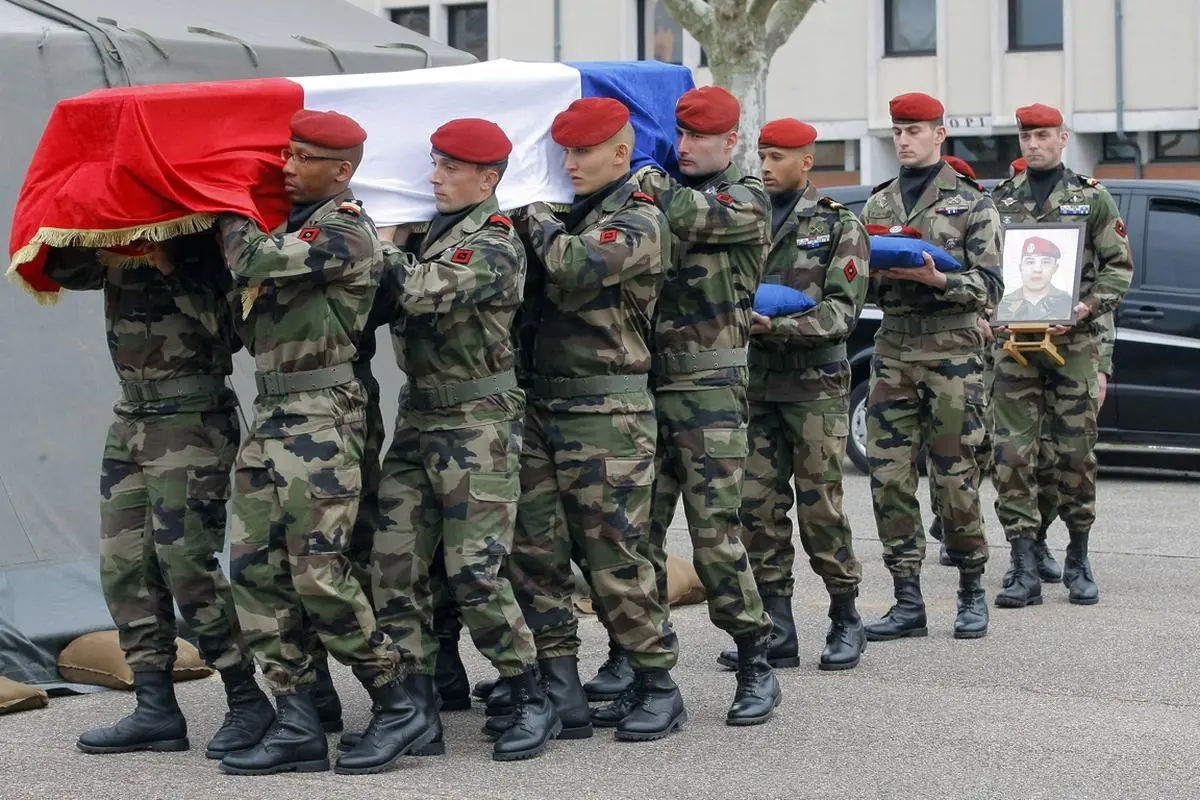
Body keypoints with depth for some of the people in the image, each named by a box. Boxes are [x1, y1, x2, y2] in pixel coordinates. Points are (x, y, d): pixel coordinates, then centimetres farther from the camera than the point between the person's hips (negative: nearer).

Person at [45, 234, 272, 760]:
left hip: (191, 416, -7)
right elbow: (60, 267, -1)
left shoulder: (201, 243, -6)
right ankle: (156, 710, 10)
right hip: (132, 416, 7)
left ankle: (248, 702, 1)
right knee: (123, 565, 5)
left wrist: (169, 267, -21)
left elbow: (220, 325, -18)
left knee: (186, 560, -10)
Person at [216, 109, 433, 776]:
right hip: (272, 412, 9)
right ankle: (298, 726, 7)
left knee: (319, 572, -10)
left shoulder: (345, 230, -10)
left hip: (321, 415, -9)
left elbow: (253, 260, -18)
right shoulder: (294, 222, 18)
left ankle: (399, 710, 3)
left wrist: (229, 211, -1)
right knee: (257, 567, 4)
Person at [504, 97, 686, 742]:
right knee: (534, 551, 6)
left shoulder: (640, 220, -8)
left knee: (613, 556, -4)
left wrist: (538, 220, -8)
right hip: (541, 404, 8)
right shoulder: (567, 215, 17)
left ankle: (657, 686, 9)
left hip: (606, 414, -8)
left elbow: (575, 264, -25)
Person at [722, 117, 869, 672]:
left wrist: (778, 326, -19)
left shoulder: (839, 226, 1)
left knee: (820, 508, -3)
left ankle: (846, 621, 11)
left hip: (816, 386, -4)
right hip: (756, 384, 4)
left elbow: (843, 310, -7)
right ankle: (776, 630, 9)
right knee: (758, 508, 2)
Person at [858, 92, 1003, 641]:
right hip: (892, 352, 4)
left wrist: (937, 278, -19)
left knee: (955, 478, -2)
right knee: (888, 479, -1)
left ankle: (971, 593, 13)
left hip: (952, 351, -4)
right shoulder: (877, 205, 16)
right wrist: (868, 271, -7)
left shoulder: (972, 204, 3)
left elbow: (989, 287, -3)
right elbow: (861, 286, 16)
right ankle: (908, 602, 6)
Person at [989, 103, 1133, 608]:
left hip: (1075, 343, -1)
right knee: (1013, 455, -5)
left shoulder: (1092, 199, 7)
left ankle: (1078, 562, 17)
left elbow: (1119, 266, 4)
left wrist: (1086, 309, -11)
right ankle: (1024, 570, -2)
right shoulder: (1000, 201, 12)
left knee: (1076, 453, 3)